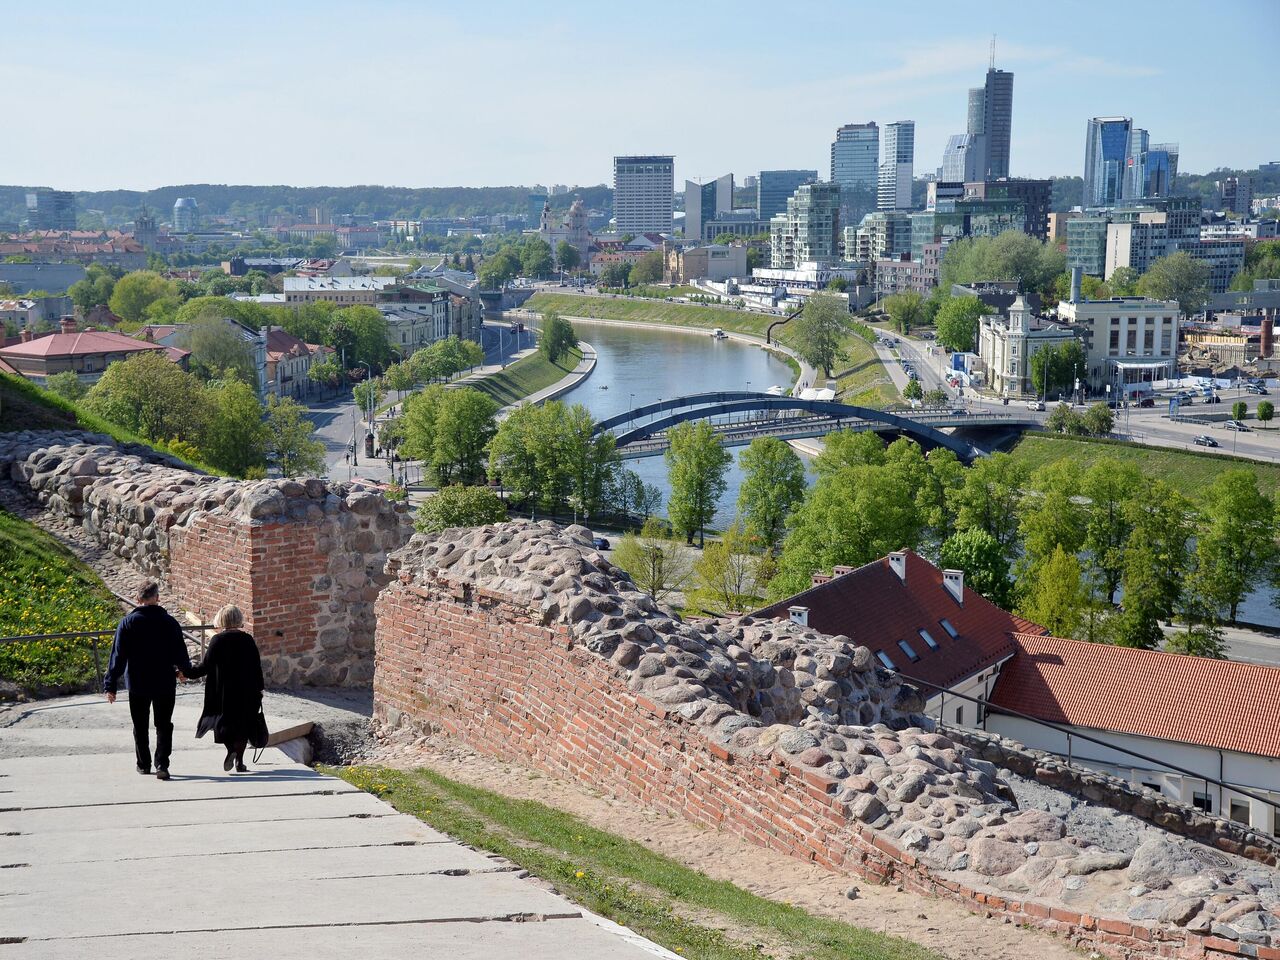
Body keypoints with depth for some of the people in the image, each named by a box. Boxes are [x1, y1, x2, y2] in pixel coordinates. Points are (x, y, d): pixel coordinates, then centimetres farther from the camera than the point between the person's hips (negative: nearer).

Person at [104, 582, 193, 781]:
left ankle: (144, 765, 22)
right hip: (165, 684, 0)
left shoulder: (128, 622, -7)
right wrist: (185, 669, 24)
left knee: (140, 726, 14)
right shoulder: (169, 622, -5)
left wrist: (110, 684, -4)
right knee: (164, 725, 5)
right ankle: (162, 765, -7)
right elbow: (180, 652, 3)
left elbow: (118, 655, -8)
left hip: (137, 684, 0)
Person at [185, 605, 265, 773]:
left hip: (223, 691, -2)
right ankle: (239, 761, 8)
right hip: (246, 692, 2)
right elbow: (257, 667, 3)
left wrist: (188, 672, 7)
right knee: (243, 723, 9)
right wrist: (259, 690, 12)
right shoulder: (248, 640, 0)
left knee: (225, 721, 10)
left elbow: (206, 666, -7)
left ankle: (231, 749, -14)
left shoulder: (217, 640, -8)